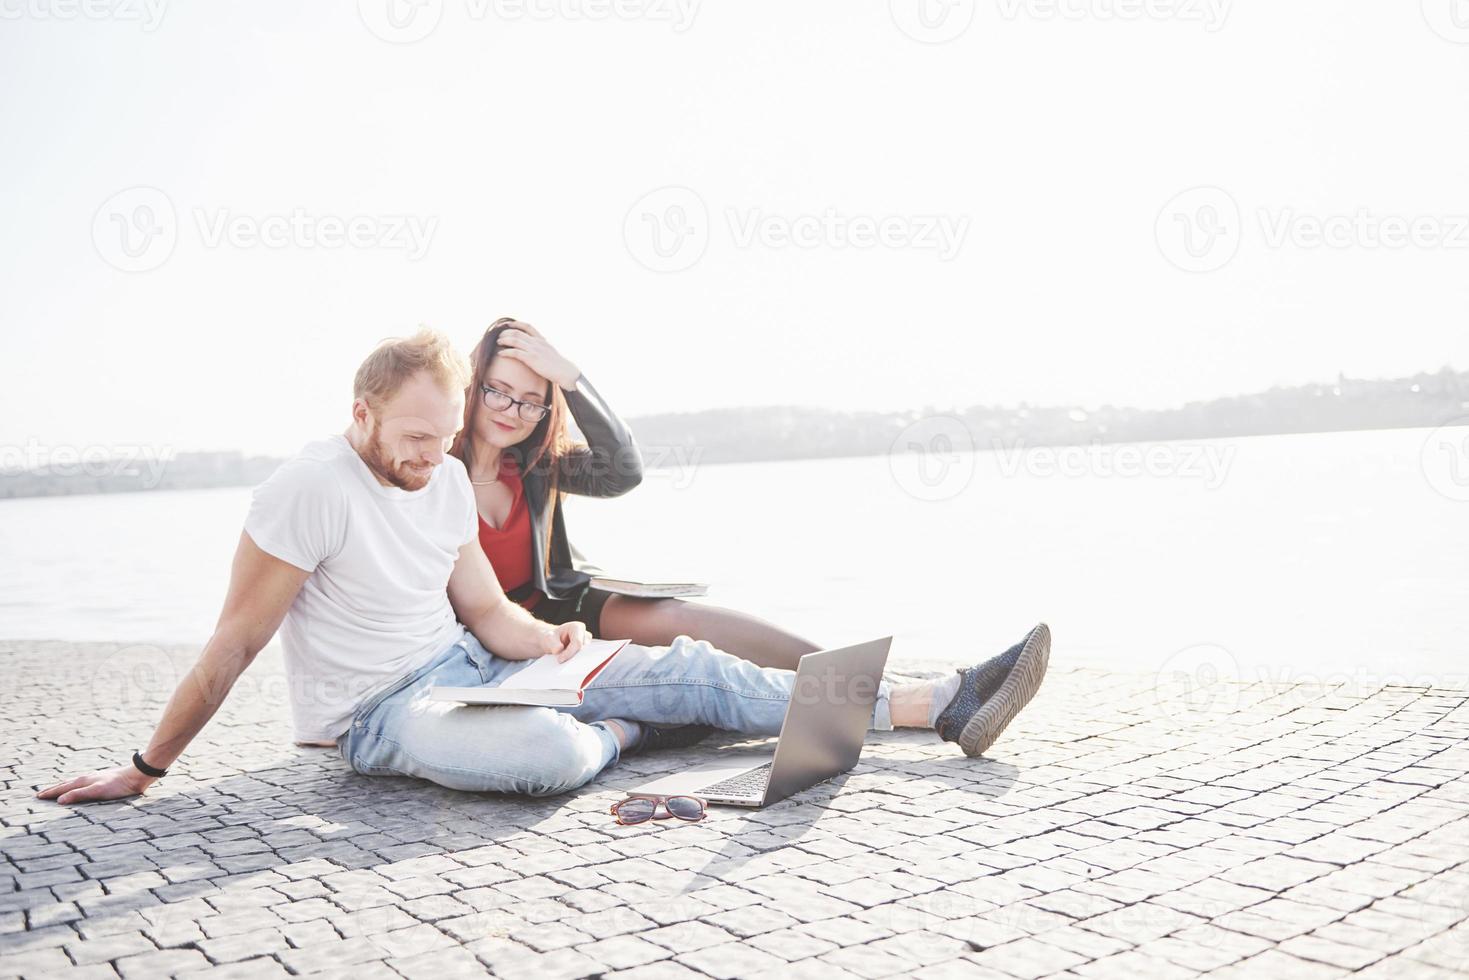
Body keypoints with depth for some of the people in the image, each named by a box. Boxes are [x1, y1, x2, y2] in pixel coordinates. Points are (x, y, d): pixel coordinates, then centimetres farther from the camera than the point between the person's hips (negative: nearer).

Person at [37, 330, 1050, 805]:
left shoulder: (449, 481, 3)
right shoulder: (310, 488, -19)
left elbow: (488, 613, 8)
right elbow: (235, 645, -13)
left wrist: (544, 637, -14)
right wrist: (145, 768, -8)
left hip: (471, 667, 6)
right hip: (381, 712, -6)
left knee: (691, 665, -9)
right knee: (554, 752, -40)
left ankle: (942, 705, -10)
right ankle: (630, 731, -2)